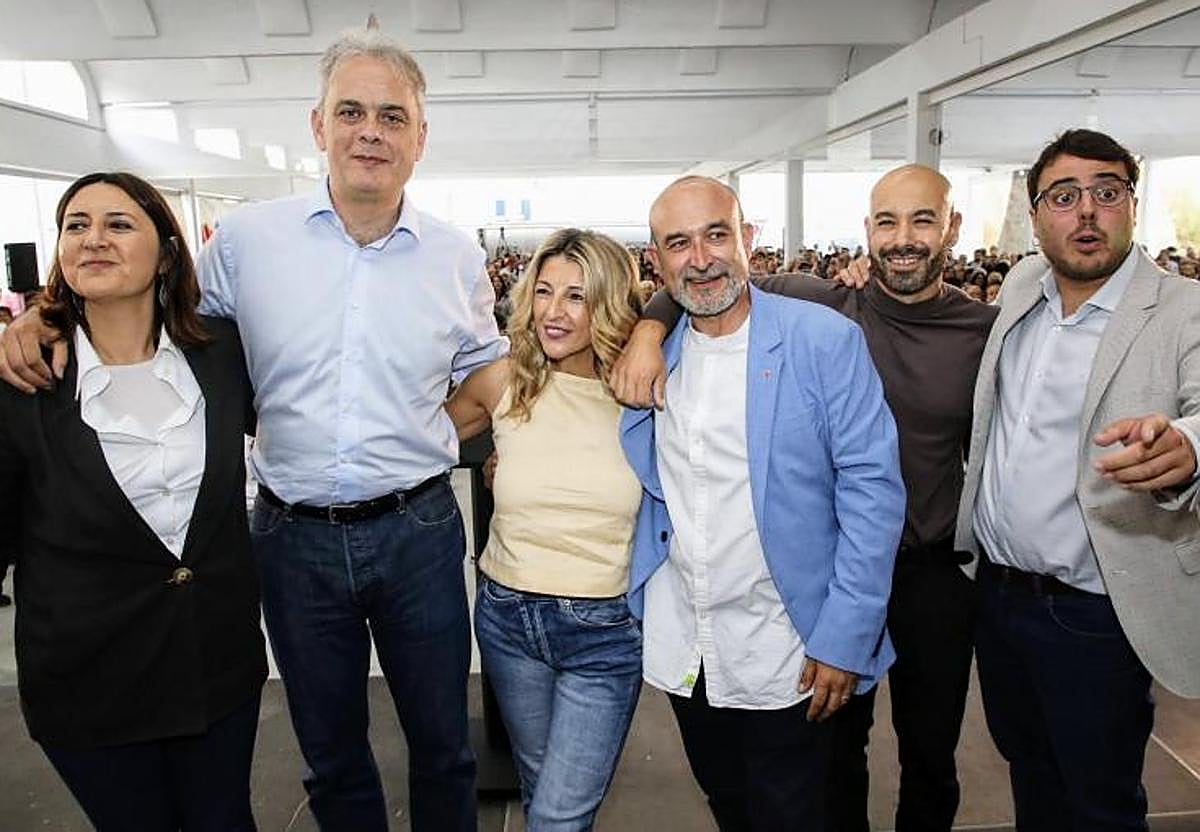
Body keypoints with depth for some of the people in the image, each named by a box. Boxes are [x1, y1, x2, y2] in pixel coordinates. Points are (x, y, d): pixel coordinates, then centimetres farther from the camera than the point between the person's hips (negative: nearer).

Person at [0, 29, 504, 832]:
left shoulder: (457, 255, -2)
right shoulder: (247, 236, -4)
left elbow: (487, 371, 13)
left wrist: (429, 445, 0)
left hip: (418, 529, 0)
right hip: (294, 534, 0)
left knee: (442, 742, 17)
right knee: (330, 751, 19)